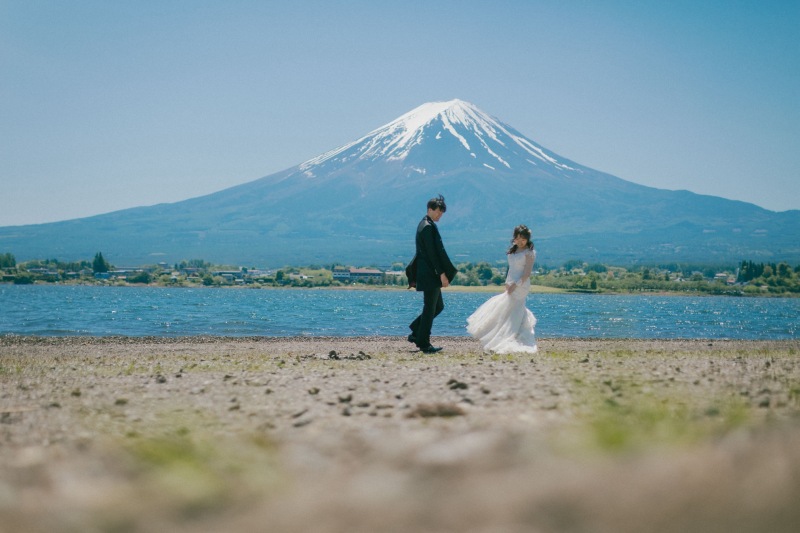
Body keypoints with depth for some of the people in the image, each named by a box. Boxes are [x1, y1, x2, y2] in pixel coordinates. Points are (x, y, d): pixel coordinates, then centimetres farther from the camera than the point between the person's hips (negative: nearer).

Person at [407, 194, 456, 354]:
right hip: (430, 274, -10)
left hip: (429, 274, 10)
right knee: (430, 308, -4)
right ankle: (424, 343, 1)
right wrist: (442, 273, -19)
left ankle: (416, 333, 18)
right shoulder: (428, 227, -16)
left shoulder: (425, 225, 16)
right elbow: (432, 253, -20)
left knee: (438, 306, 16)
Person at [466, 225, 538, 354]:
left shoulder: (529, 253, -9)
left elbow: (527, 273, -15)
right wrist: (507, 284, 9)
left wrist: (515, 284, -21)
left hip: (521, 286, -8)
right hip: (511, 285, 8)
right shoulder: (513, 251, 14)